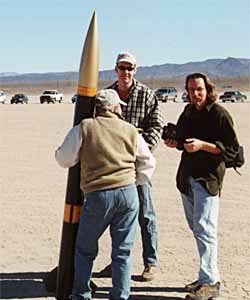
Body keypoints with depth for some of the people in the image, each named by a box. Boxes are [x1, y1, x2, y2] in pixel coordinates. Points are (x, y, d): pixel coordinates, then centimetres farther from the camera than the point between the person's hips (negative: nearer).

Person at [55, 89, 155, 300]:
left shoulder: (84, 128, -1)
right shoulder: (131, 131, 8)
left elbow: (64, 159, 6)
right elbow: (148, 164, 17)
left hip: (98, 195, -2)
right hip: (128, 193, 2)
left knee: (85, 249, 15)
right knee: (122, 251, 10)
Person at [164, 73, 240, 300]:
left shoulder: (219, 114, -10)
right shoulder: (188, 113, 12)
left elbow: (232, 148, -13)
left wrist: (202, 145, -22)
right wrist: (175, 143, 3)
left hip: (208, 177, -8)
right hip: (187, 176, 8)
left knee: (204, 228, -12)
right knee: (196, 228, 13)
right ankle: (207, 276, 24)